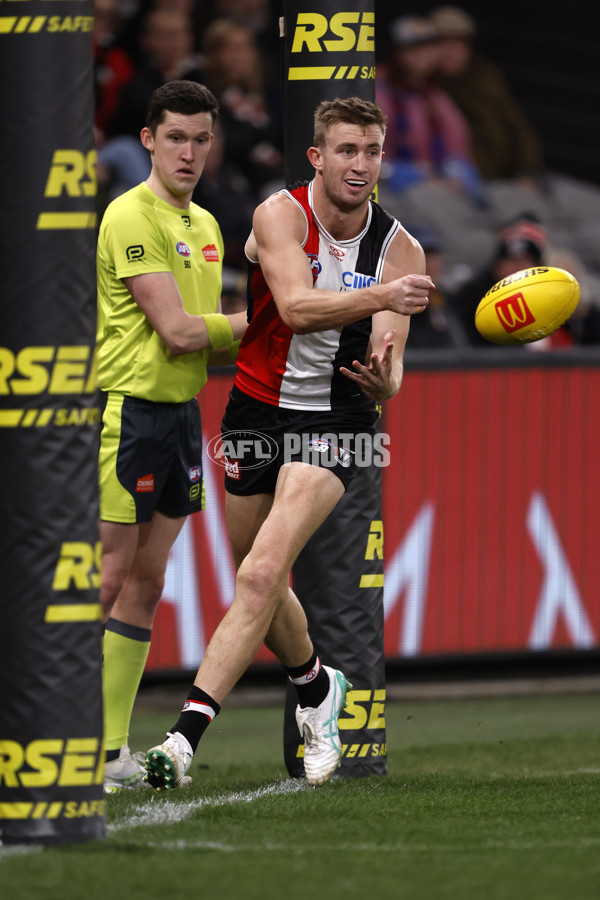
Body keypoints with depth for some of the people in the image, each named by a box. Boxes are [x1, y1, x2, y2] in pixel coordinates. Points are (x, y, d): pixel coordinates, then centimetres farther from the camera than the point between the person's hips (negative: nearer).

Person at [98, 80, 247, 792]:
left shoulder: (204, 225, 16)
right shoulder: (131, 217, -12)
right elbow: (177, 331, -18)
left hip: (182, 412, 9)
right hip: (129, 408, -9)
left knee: (144, 585, 8)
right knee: (107, 582, -8)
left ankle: (112, 750, 11)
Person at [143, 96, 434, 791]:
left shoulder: (398, 249, -4)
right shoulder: (279, 214, -10)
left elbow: (388, 376, -8)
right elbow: (296, 307, -28)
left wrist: (383, 380, -33)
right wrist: (379, 297, -44)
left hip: (335, 424, -2)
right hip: (258, 412, 2)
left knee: (261, 574, -20)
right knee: (261, 584, 14)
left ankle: (185, 735, -25)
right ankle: (317, 688, 45)